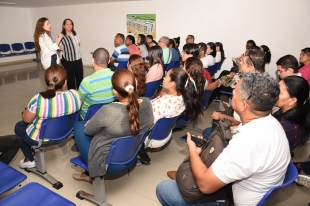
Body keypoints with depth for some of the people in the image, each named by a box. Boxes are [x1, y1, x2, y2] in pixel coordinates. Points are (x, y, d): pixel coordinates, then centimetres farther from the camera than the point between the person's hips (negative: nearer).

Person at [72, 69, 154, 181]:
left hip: (106, 162, -5)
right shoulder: (147, 103, -16)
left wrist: (88, 123, 8)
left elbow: (88, 130, -15)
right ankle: (90, 173, 32)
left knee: (78, 125, 14)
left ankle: (90, 173, 26)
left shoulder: (108, 111, -34)